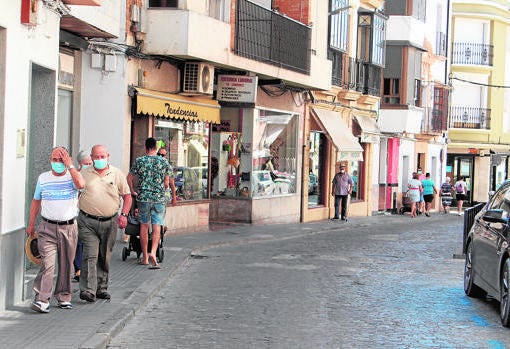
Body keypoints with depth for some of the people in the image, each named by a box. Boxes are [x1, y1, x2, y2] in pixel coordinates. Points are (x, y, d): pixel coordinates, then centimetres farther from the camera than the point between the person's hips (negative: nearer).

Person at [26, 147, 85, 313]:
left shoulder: (72, 176, 1)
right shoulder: (43, 178, 8)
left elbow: (81, 184, -24)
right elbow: (36, 201, 17)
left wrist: (70, 166, -17)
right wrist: (31, 224, 15)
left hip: (69, 227, 0)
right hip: (47, 227, 0)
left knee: (66, 264, 8)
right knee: (47, 263, -13)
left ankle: (63, 297, 21)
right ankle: (41, 299, -16)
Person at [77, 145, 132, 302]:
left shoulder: (117, 174, 7)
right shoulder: (83, 174, 4)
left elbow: (127, 196, 11)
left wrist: (124, 214, -1)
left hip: (110, 222, 2)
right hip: (88, 222, -2)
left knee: (105, 257, 10)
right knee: (90, 255, -13)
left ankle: (101, 288, 21)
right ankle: (88, 290, -18)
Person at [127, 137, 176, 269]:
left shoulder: (139, 161, 0)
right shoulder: (164, 162, 0)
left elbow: (129, 178, 2)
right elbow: (169, 182, 0)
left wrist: (133, 191, 15)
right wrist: (174, 196, 13)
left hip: (143, 198, 1)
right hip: (160, 199, 0)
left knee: (144, 226, 11)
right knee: (157, 227, 0)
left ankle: (145, 257, 15)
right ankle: (153, 252, -21)